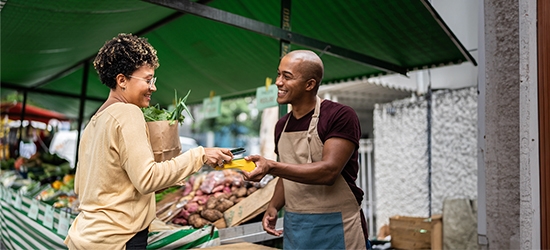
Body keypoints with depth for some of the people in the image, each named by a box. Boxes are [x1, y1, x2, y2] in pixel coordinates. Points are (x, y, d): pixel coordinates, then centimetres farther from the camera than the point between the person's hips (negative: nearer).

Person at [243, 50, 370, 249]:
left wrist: (271, 167, -30)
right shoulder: (282, 125, 8)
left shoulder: (340, 116, -13)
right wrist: (273, 207, -1)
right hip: (293, 227, 6)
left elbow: (329, 171, -23)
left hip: (334, 228, -6)